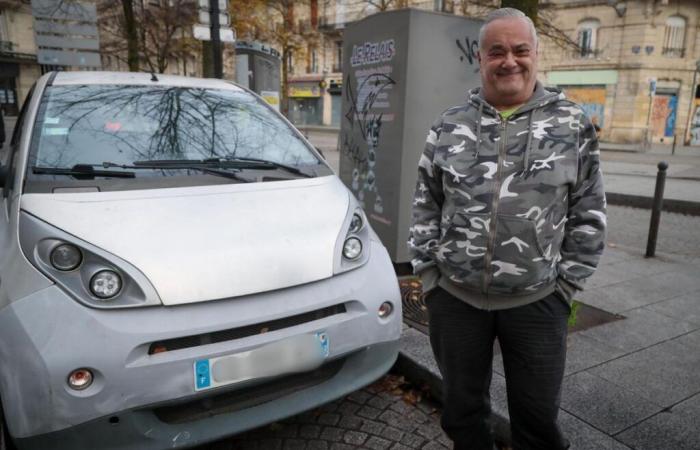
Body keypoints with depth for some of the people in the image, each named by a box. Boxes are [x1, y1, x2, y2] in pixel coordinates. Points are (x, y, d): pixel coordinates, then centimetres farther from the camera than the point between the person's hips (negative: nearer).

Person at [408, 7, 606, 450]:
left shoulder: (573, 124, 0)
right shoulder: (449, 126, 3)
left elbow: (589, 214, 2)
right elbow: (425, 206, 6)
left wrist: (567, 284, -1)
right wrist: (428, 273, 2)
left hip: (538, 301, -1)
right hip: (455, 297, 2)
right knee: (462, 407, 17)